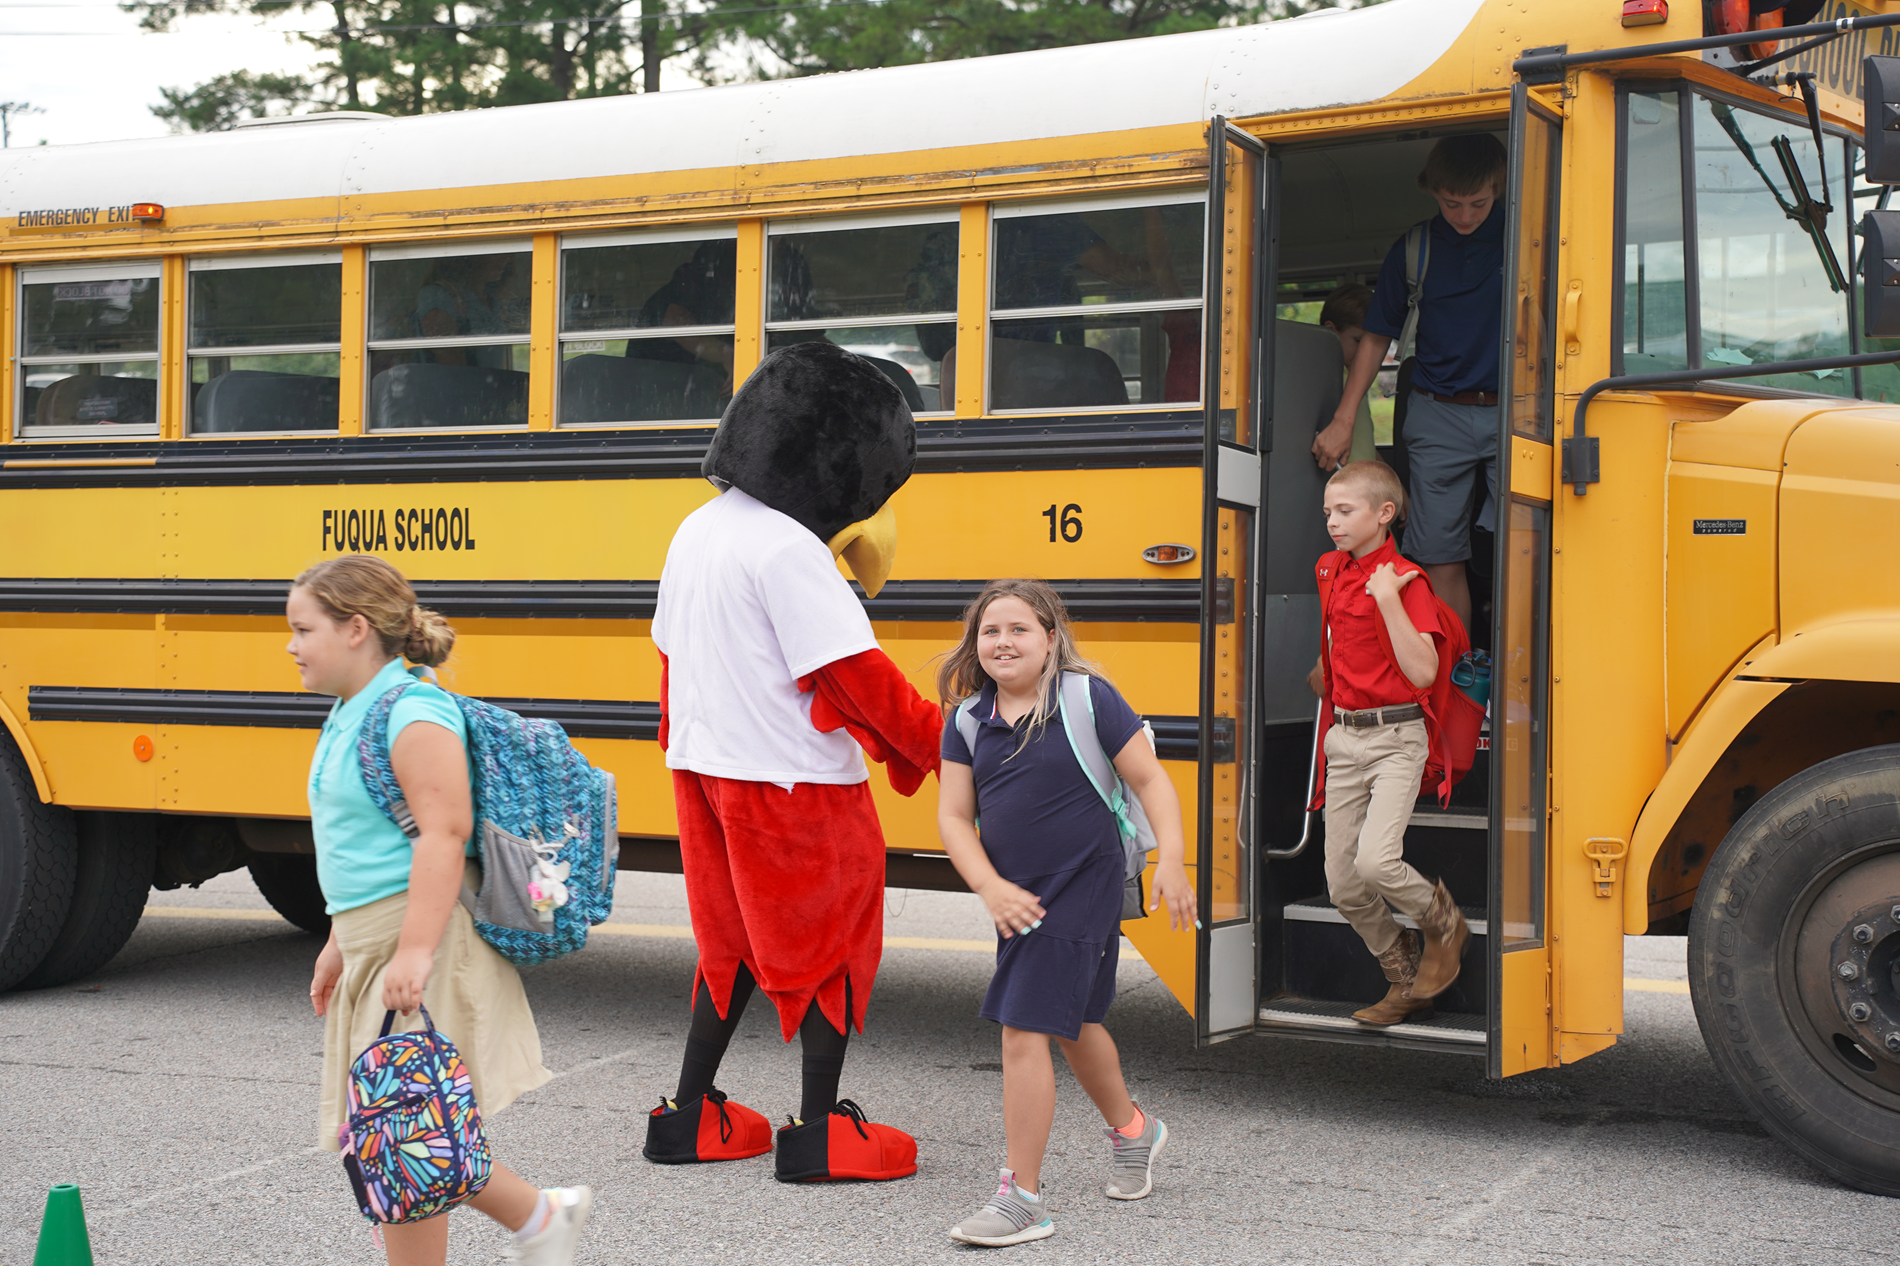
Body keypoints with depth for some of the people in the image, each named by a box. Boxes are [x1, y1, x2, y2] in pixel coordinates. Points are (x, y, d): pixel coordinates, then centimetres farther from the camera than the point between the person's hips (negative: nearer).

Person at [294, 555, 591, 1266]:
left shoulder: (413, 716, -16)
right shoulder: (350, 716, 15)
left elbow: (442, 835, -24)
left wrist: (416, 949, -29)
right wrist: (340, 943, 25)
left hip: (424, 944, -10)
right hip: (374, 948, 10)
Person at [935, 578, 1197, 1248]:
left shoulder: (1088, 698, -11)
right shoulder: (969, 721, 2)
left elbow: (1150, 778, -7)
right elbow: (953, 817, 0)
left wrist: (1171, 860, -15)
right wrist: (991, 887, -13)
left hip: (1081, 889, -6)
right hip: (1016, 896, 6)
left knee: (1025, 1031, -13)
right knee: (1074, 1024, 24)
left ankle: (1023, 1197, -5)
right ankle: (1132, 1130, 50)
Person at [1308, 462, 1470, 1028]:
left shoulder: (1404, 580, -12)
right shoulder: (1331, 569, 9)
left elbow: (1422, 672, -24)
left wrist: (1388, 599, -25)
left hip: (1394, 738, -7)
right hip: (1344, 739, 7)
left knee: (1375, 859, -24)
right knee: (1343, 885, 5)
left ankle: (1444, 925, 7)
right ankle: (1407, 983, 23)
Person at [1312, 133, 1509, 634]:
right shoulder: (1413, 251, 5)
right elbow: (1376, 337, 13)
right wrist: (1342, 421, 7)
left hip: (1514, 411, -2)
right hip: (1438, 416, 2)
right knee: (1439, 555, 1)